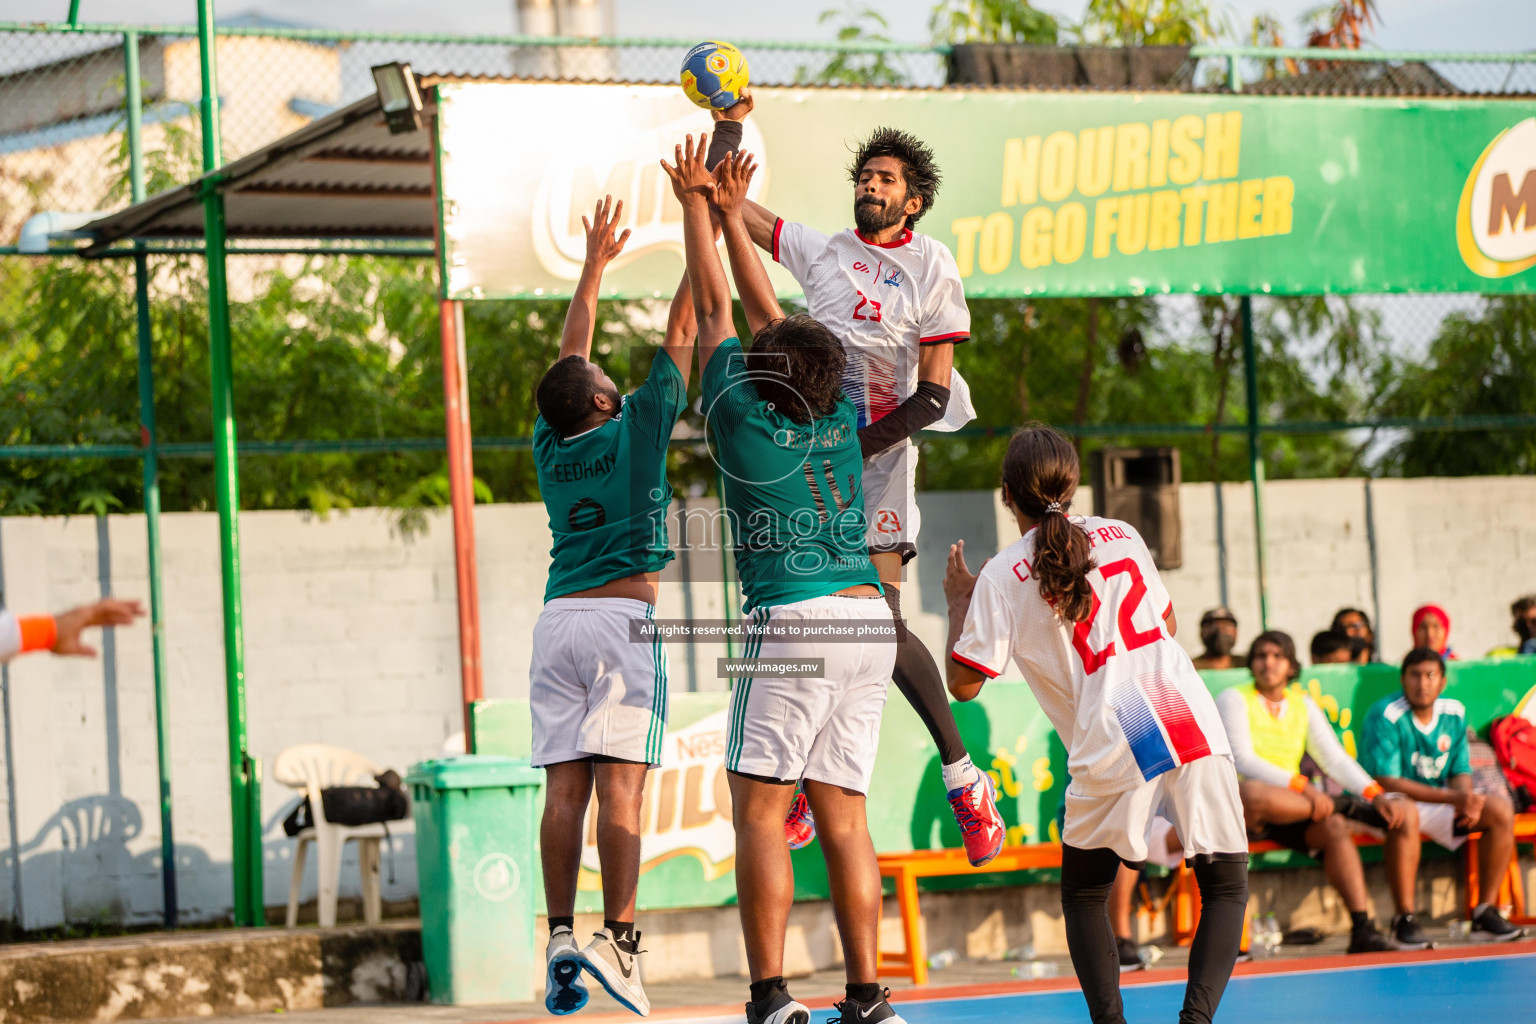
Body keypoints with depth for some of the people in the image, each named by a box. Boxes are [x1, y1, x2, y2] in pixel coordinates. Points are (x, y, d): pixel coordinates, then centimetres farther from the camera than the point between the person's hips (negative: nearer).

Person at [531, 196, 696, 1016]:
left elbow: (569, 354, 26)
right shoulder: (636, 427, -1)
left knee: (564, 788, -1)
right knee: (621, 784, -10)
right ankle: (617, 934, -17)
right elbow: (680, 330, 3)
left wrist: (595, 265, 37)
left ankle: (560, 939, -7)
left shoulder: (550, 447, 12)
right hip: (621, 618, -5)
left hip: (557, 620, 5)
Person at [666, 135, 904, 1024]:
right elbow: (768, 313, 24)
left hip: (794, 621, -6)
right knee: (842, 816, 6)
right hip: (871, 623, 6)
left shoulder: (745, 418, -1)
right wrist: (732, 212, 32)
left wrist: (695, 204, 22)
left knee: (760, 809, -6)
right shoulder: (840, 416, 12)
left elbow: (715, 308, 11)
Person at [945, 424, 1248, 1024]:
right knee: (1226, 885, 14)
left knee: (1084, 897, 19)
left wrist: (959, 602, 20)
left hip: (1111, 751, -2)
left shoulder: (1002, 578, 2)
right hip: (1192, 723, 2)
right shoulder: (1121, 536, 15)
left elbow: (964, 683, 6)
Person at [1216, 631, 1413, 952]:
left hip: (1291, 811, 5)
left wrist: (1376, 794, -5)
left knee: (1334, 827, -21)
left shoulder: (1304, 705, 18)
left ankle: (1362, 928, -22)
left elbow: (1335, 759, 13)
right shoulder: (1234, 700, 1)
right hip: (1236, 806, -5)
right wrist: (1303, 787, -23)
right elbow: (1243, 760, -12)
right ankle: (1346, 807, -23)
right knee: (1254, 794, -40)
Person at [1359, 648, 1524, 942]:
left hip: (1440, 803, 7)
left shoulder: (1454, 713, 3)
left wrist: (1467, 800, -17)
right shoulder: (1386, 716, -17)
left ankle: (1485, 912, -9)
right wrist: (1452, 798, -27)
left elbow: (1461, 772, 9)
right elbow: (1386, 782, -22)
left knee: (1500, 809, -12)